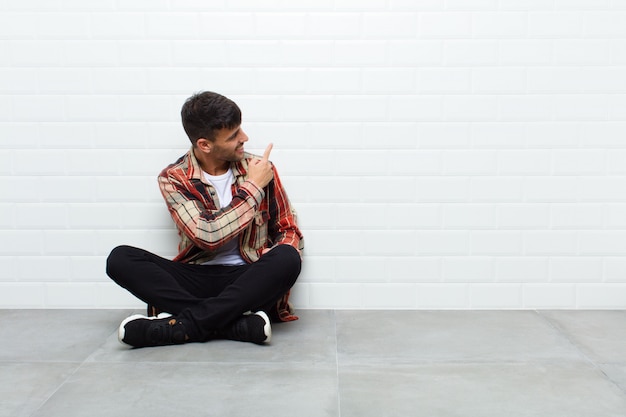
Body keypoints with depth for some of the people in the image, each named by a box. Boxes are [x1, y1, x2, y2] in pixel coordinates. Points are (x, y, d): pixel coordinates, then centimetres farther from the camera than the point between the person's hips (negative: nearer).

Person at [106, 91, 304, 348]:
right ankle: (239, 324, -32)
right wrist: (252, 187, -13)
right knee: (120, 259, -22)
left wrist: (275, 273, -15)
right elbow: (208, 236, -18)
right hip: (196, 279, 0)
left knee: (288, 259, -31)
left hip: (249, 280, 0)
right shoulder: (174, 178, -4)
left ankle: (179, 326, -29)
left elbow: (289, 230, 6)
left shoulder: (259, 169, 1)